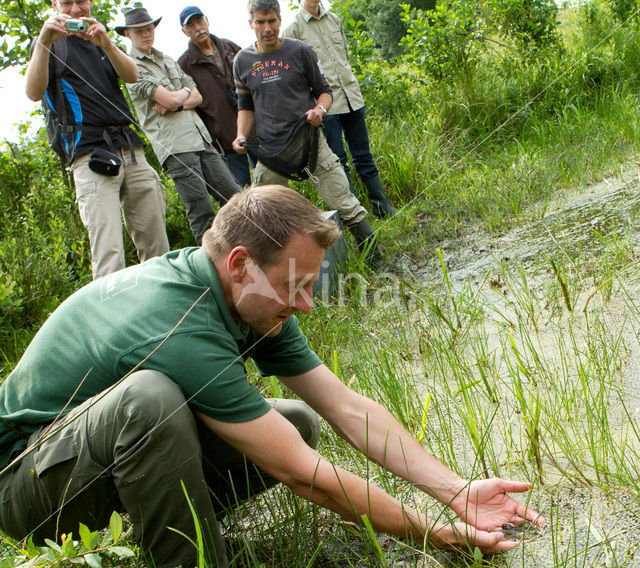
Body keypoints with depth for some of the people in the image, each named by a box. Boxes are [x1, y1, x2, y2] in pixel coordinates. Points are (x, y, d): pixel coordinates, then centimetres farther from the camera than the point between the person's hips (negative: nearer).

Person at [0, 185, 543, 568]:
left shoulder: (252, 299, -8)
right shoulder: (184, 333, -35)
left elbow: (348, 408, -7)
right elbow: (305, 475, -31)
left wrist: (458, 491, -12)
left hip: (132, 441, 8)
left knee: (298, 422, -6)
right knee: (150, 397, -40)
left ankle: (158, 521, 2)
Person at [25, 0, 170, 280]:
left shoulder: (101, 41, 24)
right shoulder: (52, 44, 11)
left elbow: (132, 75, 2)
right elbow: (34, 93, -8)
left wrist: (106, 43, -16)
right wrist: (44, 42, -21)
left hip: (130, 149, 5)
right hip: (90, 153, -5)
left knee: (156, 247, 2)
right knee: (109, 256, -17)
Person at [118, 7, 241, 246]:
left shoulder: (167, 60, 22)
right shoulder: (132, 67, -2)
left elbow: (197, 97, 16)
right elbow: (172, 99, -13)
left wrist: (175, 105, -4)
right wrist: (185, 91, 10)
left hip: (200, 136, 7)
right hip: (174, 145, -7)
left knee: (233, 195, 3)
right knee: (201, 212, -10)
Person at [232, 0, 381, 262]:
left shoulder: (299, 51, 1)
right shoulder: (242, 61, 7)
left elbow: (323, 90, 8)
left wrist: (320, 109, -14)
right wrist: (242, 135, 0)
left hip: (307, 140, -2)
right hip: (269, 149, 2)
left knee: (344, 204, -6)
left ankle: (374, 258, 4)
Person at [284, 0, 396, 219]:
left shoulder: (334, 19, 14)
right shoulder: (293, 28, -3)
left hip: (351, 96, 5)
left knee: (363, 156, 10)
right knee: (337, 161, -1)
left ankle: (381, 205, 17)